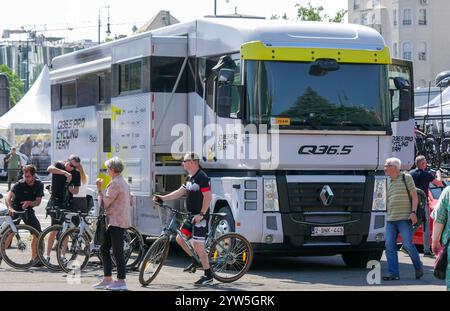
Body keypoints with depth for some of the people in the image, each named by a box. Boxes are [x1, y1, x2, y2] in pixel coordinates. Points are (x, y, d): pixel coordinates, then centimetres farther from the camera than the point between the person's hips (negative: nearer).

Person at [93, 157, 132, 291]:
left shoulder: (115, 184, -15)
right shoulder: (123, 182, 18)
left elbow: (104, 203, -15)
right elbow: (130, 201, 23)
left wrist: (99, 189, -7)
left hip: (117, 221, -11)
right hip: (116, 221, 11)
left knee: (117, 251, -8)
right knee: (104, 248, 13)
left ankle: (121, 281, -7)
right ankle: (107, 279, 15)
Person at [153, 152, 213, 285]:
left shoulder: (202, 177, -16)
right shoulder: (190, 178, 14)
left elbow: (207, 197, -20)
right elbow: (179, 192, 18)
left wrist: (201, 214, -25)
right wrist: (162, 198, 11)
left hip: (200, 217, -10)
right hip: (191, 216, 10)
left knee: (198, 246, -9)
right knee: (180, 238, 12)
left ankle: (208, 276, -1)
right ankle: (195, 261, 29)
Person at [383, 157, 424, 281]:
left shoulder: (406, 178, 3)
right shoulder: (389, 182, 19)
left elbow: (414, 196, -1)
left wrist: (413, 212, -12)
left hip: (404, 218, -6)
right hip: (390, 220, 6)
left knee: (408, 244, -9)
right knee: (389, 246, -3)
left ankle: (418, 267, 11)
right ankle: (394, 274, -2)